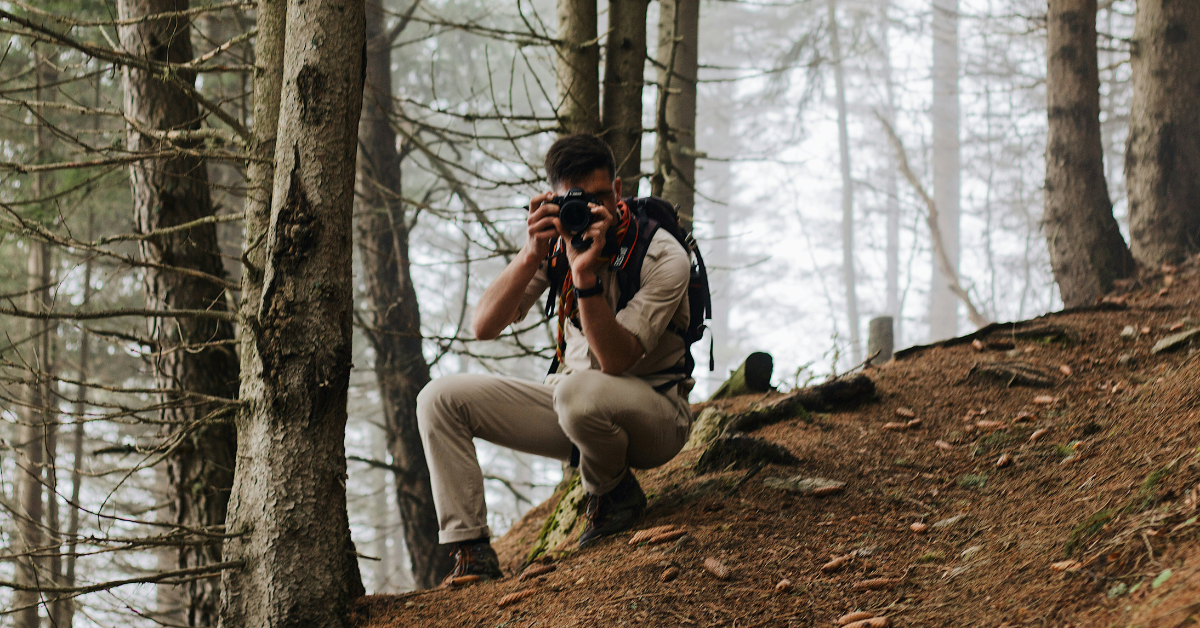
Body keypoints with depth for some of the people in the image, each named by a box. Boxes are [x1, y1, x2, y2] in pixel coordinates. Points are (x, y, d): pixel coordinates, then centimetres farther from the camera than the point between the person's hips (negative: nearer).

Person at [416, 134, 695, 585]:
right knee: (440, 398, -8)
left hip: (653, 413, -6)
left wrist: (586, 274, -39)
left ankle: (616, 492, -8)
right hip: (570, 410, 6)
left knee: (578, 392, -40)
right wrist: (532, 255, -27)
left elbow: (616, 361, -30)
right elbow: (483, 327, -14)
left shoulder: (664, 257, -20)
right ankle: (472, 554, -11)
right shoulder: (556, 239, -6)